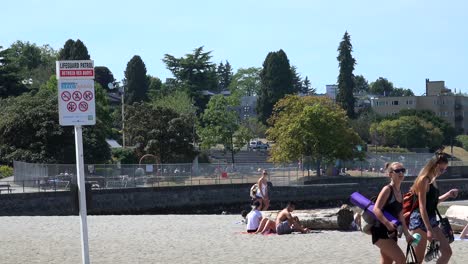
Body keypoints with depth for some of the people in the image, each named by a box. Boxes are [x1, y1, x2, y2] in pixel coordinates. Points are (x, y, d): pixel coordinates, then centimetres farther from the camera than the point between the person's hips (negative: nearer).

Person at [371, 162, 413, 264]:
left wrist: (407, 234, 14)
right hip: (381, 232, -9)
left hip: (391, 233, 9)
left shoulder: (400, 193, 13)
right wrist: (387, 223, -36)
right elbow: (376, 209, -23)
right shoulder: (387, 189, -12)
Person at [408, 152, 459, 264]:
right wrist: (429, 229, -24)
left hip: (431, 220, 9)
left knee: (447, 252, 5)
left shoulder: (432, 180, 12)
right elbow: (422, 207, -20)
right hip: (420, 221, -9)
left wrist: (448, 194, 14)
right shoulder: (424, 180, -15)